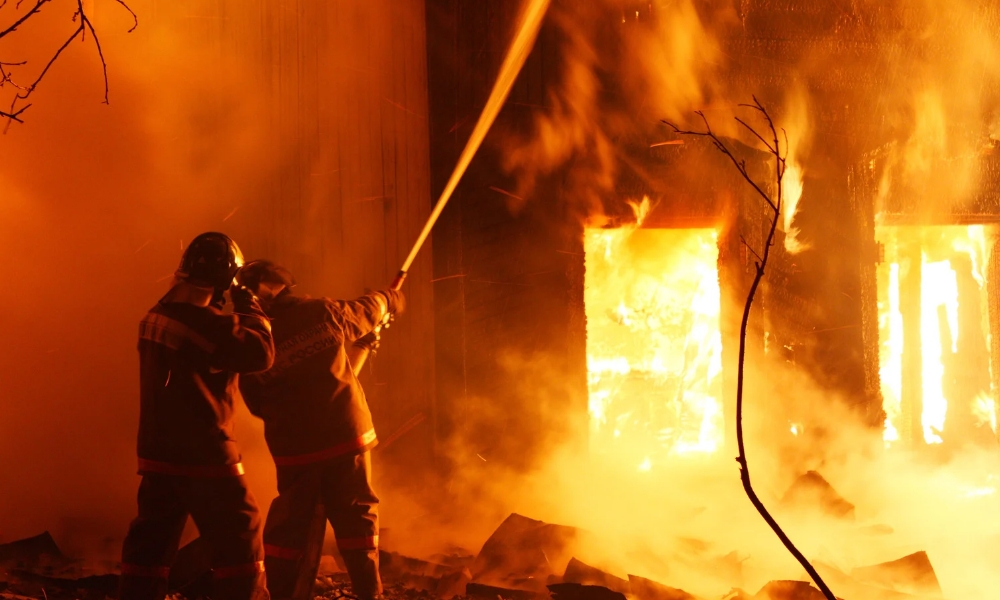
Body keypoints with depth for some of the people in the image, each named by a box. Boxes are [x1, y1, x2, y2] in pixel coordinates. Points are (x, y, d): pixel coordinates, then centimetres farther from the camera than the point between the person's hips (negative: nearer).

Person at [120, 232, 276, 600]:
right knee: (239, 546, 4)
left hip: (157, 454, 8)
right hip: (204, 456, -8)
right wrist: (248, 306, -6)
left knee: (149, 547, 14)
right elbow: (261, 353, -17)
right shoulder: (205, 323, -18)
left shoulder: (159, 315, 7)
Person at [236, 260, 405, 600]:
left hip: (296, 452, -1)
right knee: (358, 523, 12)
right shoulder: (324, 312, -4)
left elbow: (258, 404, 6)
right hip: (347, 438, 1)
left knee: (288, 533, 11)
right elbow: (368, 311, 15)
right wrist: (389, 299, 37)